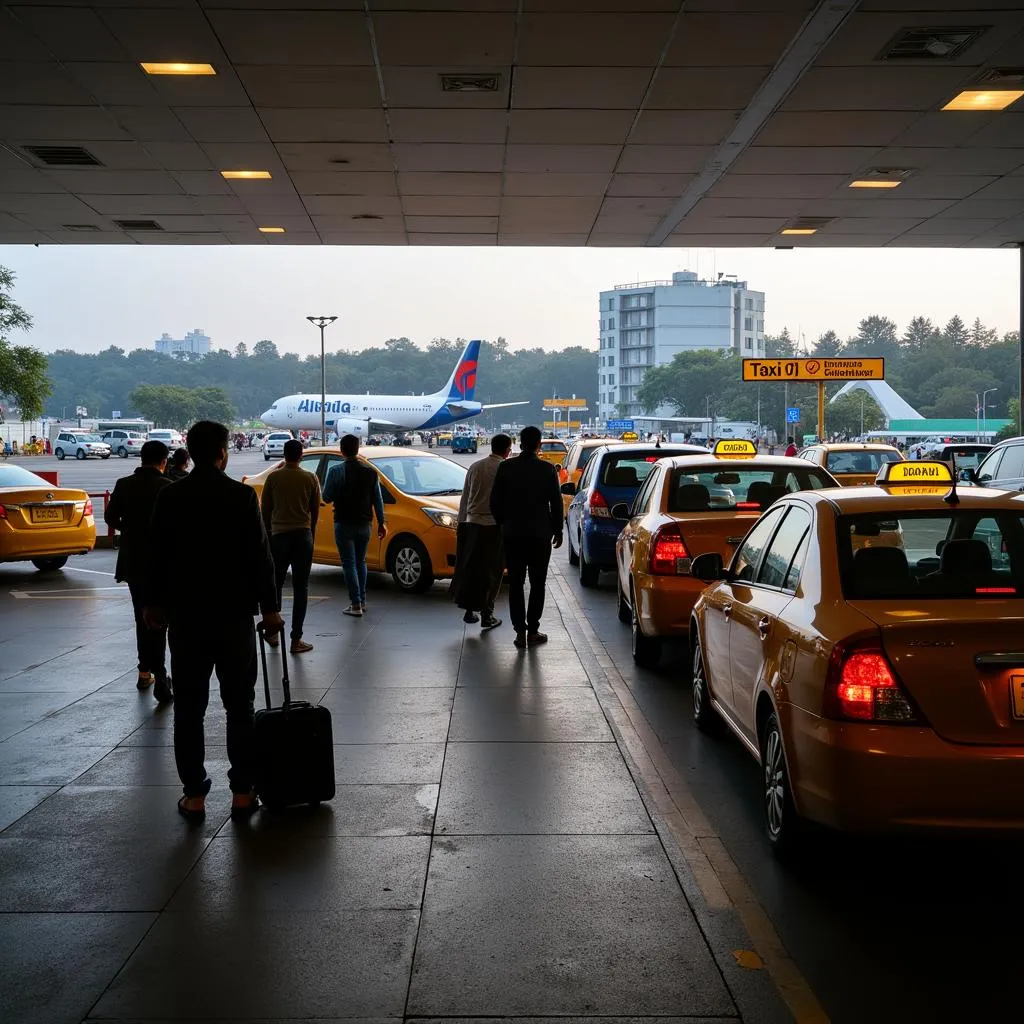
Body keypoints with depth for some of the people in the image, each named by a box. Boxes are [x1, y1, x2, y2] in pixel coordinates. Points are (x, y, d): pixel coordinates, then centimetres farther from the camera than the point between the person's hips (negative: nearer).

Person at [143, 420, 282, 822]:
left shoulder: (170, 497, -1)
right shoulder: (241, 496, -7)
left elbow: (157, 555, 5)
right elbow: (259, 556, -7)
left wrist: (154, 603, 17)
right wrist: (269, 607, 1)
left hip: (184, 615, 2)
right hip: (233, 613, -2)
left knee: (189, 709, 7)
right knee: (239, 706, 8)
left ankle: (194, 795, 8)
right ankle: (242, 792, 9)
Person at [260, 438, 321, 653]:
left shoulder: (273, 478, -1)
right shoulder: (310, 478, -1)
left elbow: (265, 510, 4)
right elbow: (315, 510, 6)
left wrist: (267, 533, 17)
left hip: (279, 535, 1)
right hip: (303, 536, -1)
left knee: (275, 585, 16)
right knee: (300, 588, 1)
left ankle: (273, 632, 20)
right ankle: (296, 639, 0)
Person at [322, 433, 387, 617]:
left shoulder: (337, 471, -11)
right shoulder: (370, 472, 2)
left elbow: (326, 497, -6)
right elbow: (378, 499, 6)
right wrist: (381, 522, 13)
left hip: (344, 524, -4)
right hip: (364, 524, 4)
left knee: (349, 563, -1)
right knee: (361, 562, 18)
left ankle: (356, 604, -6)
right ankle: (361, 600, 22)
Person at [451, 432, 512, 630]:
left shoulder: (475, 467, 7)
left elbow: (465, 498, 11)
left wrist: (461, 522, 18)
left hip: (472, 524, 4)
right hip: (494, 525, -4)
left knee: (470, 569, 13)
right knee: (491, 572, 4)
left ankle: (469, 610, 17)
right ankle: (486, 616, 7)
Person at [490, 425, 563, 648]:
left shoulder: (506, 468, -4)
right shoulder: (547, 469, -6)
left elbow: (495, 501, -1)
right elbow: (556, 503, -2)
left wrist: (502, 524, 14)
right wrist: (557, 530, 10)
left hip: (512, 534, 1)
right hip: (540, 534, -1)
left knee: (516, 583, 6)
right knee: (537, 583, 8)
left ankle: (520, 630, 1)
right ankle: (532, 630, 6)